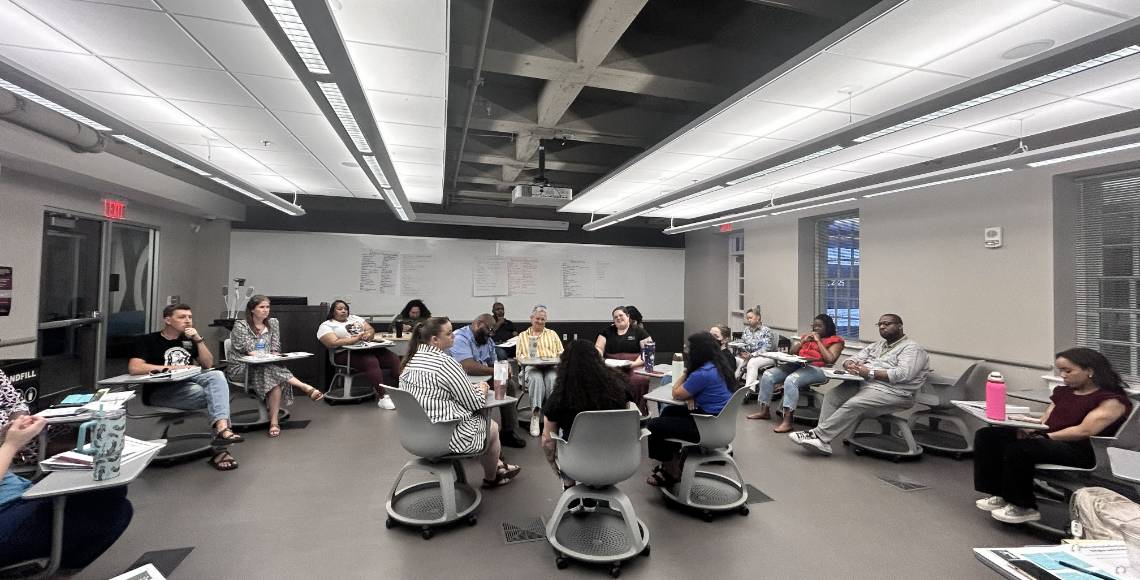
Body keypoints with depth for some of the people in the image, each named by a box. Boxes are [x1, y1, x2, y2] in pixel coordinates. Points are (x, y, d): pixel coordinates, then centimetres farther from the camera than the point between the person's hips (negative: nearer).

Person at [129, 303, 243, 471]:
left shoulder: (189, 340, 17)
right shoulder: (148, 340, 1)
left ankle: (222, 429, -45)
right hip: (160, 391, -4)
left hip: (188, 382, 5)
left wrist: (198, 340, -2)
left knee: (217, 375, -29)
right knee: (217, 395, -27)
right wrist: (172, 367, -16)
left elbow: (208, 364, 10)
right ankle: (220, 449, -25)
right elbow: (134, 368, -15)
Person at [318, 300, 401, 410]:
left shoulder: (354, 318, 25)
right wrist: (356, 339, -17)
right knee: (371, 362, -36)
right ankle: (382, 398, -39)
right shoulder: (326, 326, 7)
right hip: (347, 353, -6)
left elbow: (371, 329, 19)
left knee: (394, 359, -16)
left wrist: (368, 334, -6)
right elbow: (334, 343, -10)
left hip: (369, 347, 6)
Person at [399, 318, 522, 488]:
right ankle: (491, 478, 38)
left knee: (480, 421, 26)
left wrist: (472, 388, 7)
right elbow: (475, 403, -18)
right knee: (492, 427, 18)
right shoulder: (446, 363, -24)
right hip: (446, 437, -8)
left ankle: (498, 465, 40)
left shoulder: (410, 361, 2)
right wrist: (482, 388, 3)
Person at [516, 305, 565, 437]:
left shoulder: (552, 334, 26)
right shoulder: (523, 335, 22)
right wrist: (528, 359, -9)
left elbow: (561, 353, 18)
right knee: (536, 378, -37)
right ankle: (535, 416, -37)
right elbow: (519, 355, 13)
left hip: (552, 366, 1)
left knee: (552, 379, -35)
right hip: (532, 367, -1)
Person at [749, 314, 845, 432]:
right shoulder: (808, 336, 27)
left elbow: (830, 360, -10)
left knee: (791, 380, -37)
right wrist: (803, 341, 7)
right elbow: (792, 351, 22)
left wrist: (818, 341, -5)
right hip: (797, 364, 7)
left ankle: (787, 421, -38)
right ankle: (764, 411, -4)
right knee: (768, 375, -12)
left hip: (816, 369, -7)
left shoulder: (835, 341, 7)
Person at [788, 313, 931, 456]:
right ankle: (822, 441, -22)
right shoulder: (877, 345, 25)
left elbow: (903, 374, -18)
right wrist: (850, 365, -8)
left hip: (891, 392, -8)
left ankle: (819, 435, -27)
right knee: (831, 396, -15)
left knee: (853, 405, -31)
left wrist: (869, 373, -19)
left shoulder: (912, 348, -1)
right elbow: (852, 360, 18)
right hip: (863, 383, 8)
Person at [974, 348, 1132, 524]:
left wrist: (1045, 437, -20)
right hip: (1048, 442, 8)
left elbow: (1084, 431, -18)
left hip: (1080, 452, -8)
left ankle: (1023, 507, -15)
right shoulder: (1063, 391, 18)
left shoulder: (1113, 400, -6)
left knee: (1016, 448, -34)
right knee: (986, 435, -11)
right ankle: (1000, 495, -8)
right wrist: (1026, 423, -6)